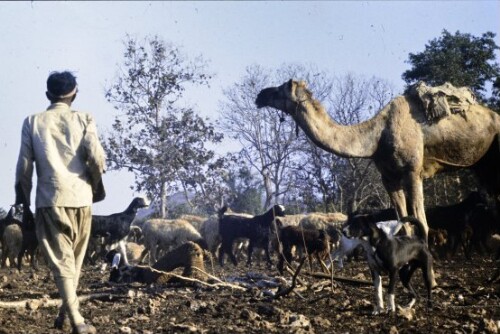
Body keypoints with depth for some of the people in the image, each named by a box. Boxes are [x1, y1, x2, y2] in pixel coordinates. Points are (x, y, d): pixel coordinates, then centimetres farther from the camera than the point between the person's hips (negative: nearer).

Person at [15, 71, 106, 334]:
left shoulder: (32, 122, 5)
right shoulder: (83, 119, 3)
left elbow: (24, 165, 2)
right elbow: (96, 157, -8)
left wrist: (23, 198, 13)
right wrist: (96, 186, 9)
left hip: (49, 199, -1)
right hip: (80, 197, 1)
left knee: (60, 260, -1)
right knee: (75, 258, 17)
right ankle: (67, 311, 21)